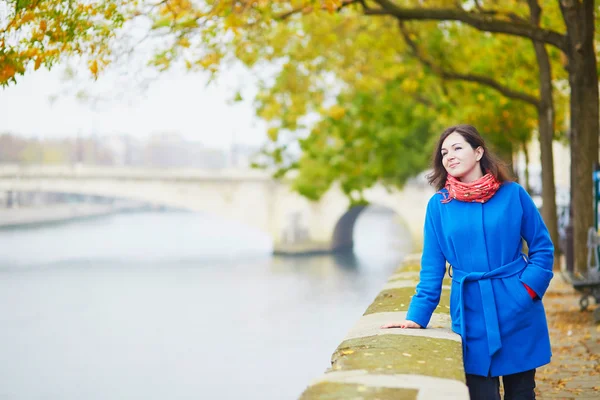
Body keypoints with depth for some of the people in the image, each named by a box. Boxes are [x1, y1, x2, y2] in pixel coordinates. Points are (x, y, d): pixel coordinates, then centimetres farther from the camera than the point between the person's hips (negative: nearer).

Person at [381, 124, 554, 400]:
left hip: (518, 311, 0)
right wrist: (417, 315, -4)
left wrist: (527, 290, -9)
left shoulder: (512, 194, -1)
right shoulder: (438, 205, 1)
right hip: (471, 312, 0)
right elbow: (432, 267, 3)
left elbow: (543, 248, 4)